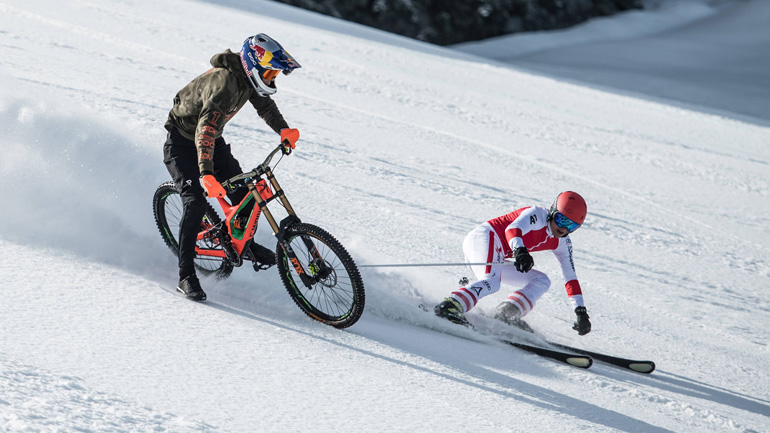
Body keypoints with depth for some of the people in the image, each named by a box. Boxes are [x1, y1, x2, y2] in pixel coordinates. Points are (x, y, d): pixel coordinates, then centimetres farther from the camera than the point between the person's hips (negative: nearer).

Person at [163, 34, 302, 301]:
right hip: (182, 144, -8)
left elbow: (265, 105, 12)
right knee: (195, 203, -20)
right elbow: (205, 128, -48)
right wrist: (206, 173, -60)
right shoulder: (223, 84, -36)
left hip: (212, 141, 8)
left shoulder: (248, 78, -9)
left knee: (243, 194, 2)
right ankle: (186, 277, -15)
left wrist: (284, 130, -6)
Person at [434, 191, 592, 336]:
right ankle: (448, 307, -51)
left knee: (541, 281, 7)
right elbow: (512, 229, -30)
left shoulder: (562, 243, 12)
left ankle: (506, 313, -16)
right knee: (491, 282, -35)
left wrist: (581, 311, 9)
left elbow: (570, 278, 16)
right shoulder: (537, 215, -12)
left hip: (497, 260, 9)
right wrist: (520, 251, -52)